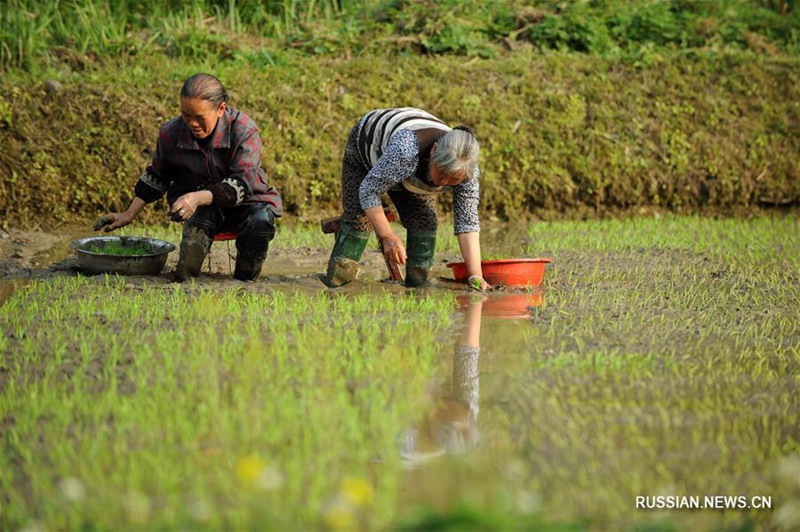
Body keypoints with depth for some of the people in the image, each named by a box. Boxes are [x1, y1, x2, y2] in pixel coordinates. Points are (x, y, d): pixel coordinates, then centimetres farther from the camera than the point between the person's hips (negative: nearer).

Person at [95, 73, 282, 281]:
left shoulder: (243, 129, -19)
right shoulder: (171, 133, -8)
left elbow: (241, 184, -28)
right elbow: (156, 178, 10)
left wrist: (198, 198, -42)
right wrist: (129, 215, 7)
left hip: (242, 203, -1)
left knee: (261, 221, -34)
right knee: (202, 213, -36)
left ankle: (245, 282, -11)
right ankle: (184, 277, -31)